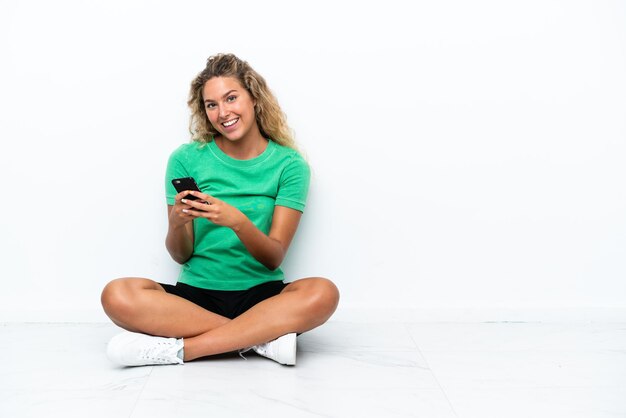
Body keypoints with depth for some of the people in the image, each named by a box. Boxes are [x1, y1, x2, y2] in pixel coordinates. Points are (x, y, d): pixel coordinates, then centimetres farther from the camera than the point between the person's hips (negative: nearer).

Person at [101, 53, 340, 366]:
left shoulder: (289, 164, -1)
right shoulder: (186, 159, 1)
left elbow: (274, 258, -7)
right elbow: (181, 256, 2)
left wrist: (237, 221, -26)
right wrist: (177, 223, -21)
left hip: (261, 295, -1)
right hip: (196, 293, 1)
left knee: (322, 293, -32)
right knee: (117, 296, -27)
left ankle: (178, 349, -25)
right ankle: (263, 337, -22)